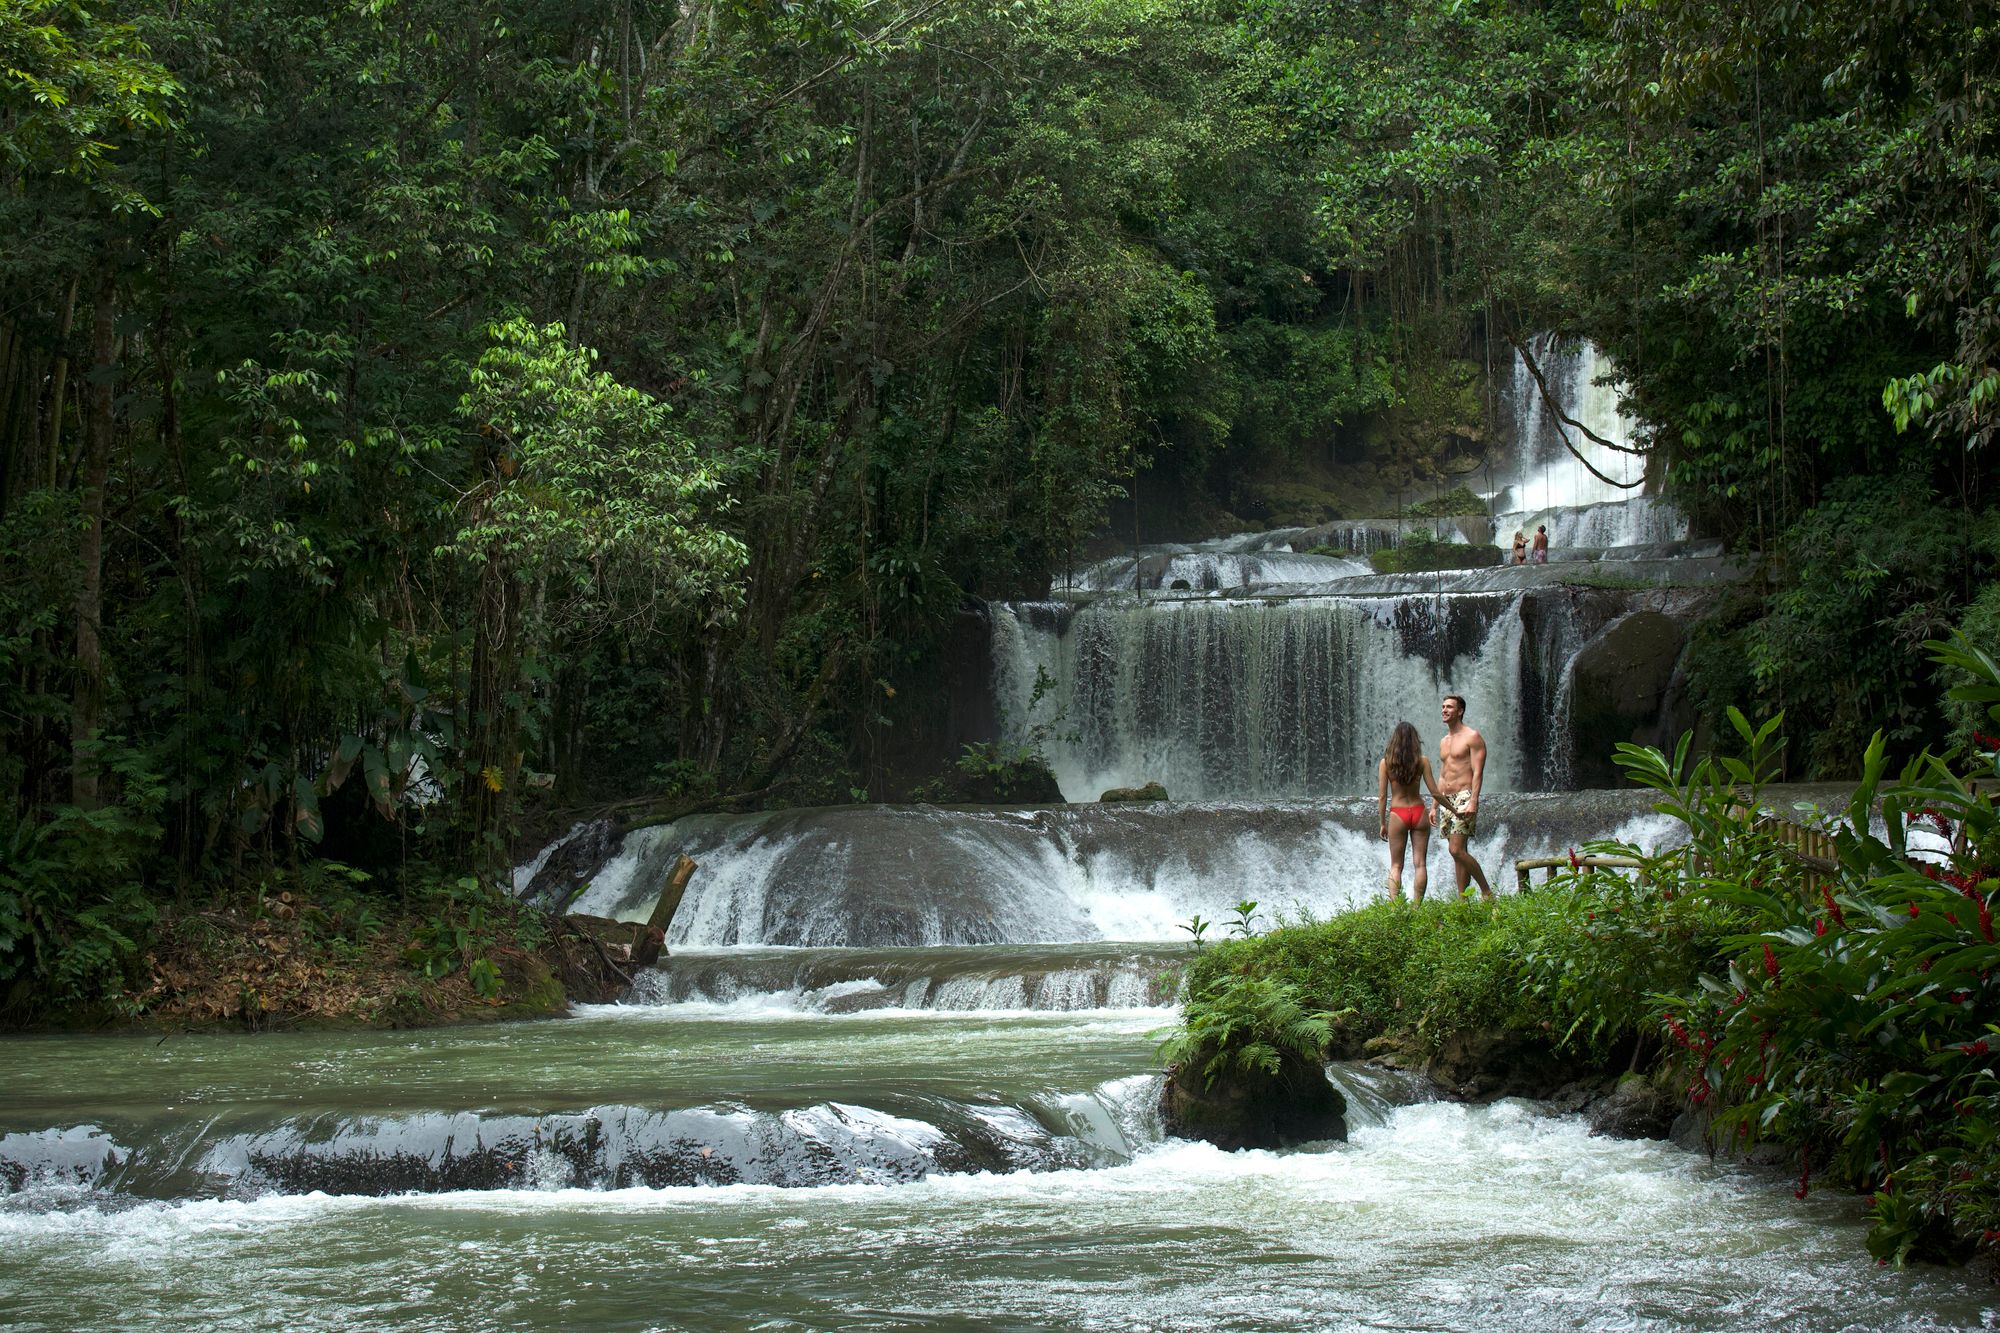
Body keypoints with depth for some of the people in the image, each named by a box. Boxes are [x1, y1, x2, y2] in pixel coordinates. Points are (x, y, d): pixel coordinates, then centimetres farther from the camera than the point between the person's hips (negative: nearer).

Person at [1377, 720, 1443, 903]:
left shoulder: (1386, 763, -3)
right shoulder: (1422, 761, -3)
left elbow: (1382, 796, -3)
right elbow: (1434, 792, -4)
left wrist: (1383, 823, 5)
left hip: (1397, 814, 0)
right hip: (1418, 812, 0)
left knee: (1395, 866, 6)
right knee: (1420, 864, 6)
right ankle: (1416, 906, 2)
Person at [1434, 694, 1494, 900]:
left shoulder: (1472, 737, -5)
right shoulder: (1444, 742, 19)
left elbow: (1477, 772, -13)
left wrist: (1473, 802, -23)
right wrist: (1434, 806, 18)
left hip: (1463, 797, -8)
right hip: (1446, 800, 8)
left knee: (1457, 850, -18)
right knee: (1458, 853, 6)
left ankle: (1487, 892, -9)